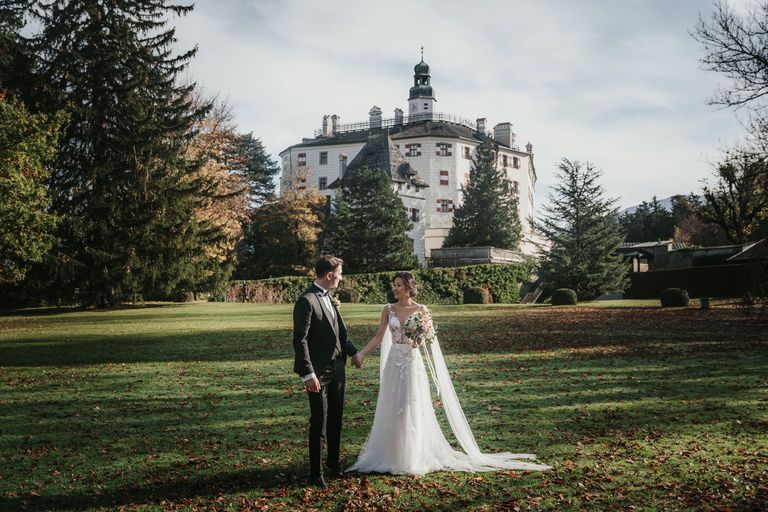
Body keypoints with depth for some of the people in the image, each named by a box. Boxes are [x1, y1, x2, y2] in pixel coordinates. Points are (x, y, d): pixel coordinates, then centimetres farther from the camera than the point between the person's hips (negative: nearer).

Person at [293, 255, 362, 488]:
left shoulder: (328, 298, 10)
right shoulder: (306, 301, -17)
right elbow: (300, 340, -20)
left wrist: (353, 351, 18)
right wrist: (308, 374, -22)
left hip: (337, 368, 8)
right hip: (319, 372, -8)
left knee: (335, 419, 19)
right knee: (319, 423, 1)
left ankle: (333, 461, 36)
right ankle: (316, 473, 14)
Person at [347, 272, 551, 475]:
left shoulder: (421, 310, -4)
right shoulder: (388, 309, 4)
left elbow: (431, 339, -1)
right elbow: (379, 337, 6)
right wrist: (359, 354, 0)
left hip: (412, 364, -3)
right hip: (393, 364, 3)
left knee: (412, 411, 2)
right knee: (391, 410, 8)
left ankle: (413, 459, 16)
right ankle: (390, 456, 22)